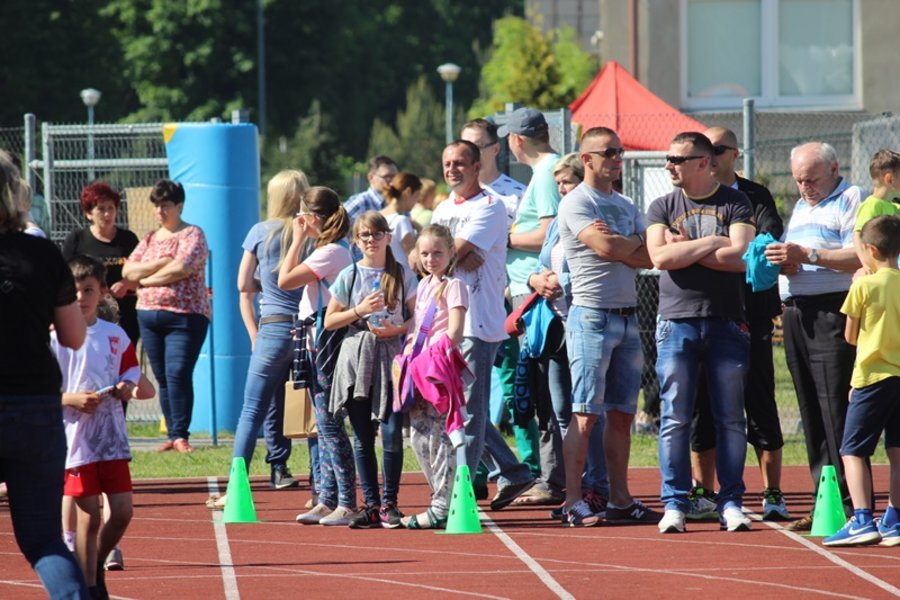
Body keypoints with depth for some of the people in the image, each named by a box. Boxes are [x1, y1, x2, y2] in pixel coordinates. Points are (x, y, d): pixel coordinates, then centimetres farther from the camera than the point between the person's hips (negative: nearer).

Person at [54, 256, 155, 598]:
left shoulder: (116, 336, 8)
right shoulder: (54, 339, -5)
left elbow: (142, 386, 14)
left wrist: (130, 389, -8)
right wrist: (71, 399, -20)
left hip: (112, 437, 4)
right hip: (75, 438, -4)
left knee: (122, 511, 0)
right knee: (90, 514, -4)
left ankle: (96, 566, 24)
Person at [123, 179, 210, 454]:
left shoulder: (192, 235, 1)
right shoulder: (150, 239, 18)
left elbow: (181, 268, -15)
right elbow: (127, 271, 7)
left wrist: (146, 279, -5)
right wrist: (159, 264, -8)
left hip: (185, 316, -6)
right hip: (149, 316, 6)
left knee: (178, 373, -15)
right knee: (163, 377, 5)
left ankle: (180, 434, -14)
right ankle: (172, 434, 9)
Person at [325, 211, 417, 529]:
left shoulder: (403, 275, 5)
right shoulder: (349, 276, 7)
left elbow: (417, 317, 6)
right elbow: (329, 321, 8)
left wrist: (397, 329, -12)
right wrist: (360, 311, -7)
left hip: (391, 357, -1)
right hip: (357, 357, 1)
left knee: (392, 433, -8)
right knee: (363, 437, 2)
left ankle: (389, 503, 2)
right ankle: (371, 505, 8)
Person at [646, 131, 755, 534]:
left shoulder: (735, 204, 5)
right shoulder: (662, 207, 10)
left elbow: (740, 257, -9)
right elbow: (660, 257, -6)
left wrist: (685, 250, -6)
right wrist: (712, 244, -7)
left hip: (726, 323, -1)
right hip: (677, 322, 1)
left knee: (730, 419, 1)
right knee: (675, 419, -3)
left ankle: (731, 502, 6)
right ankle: (675, 504, 0)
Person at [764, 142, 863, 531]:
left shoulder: (851, 200, -3)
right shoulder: (801, 207, 24)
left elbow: (859, 257, -15)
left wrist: (807, 255, -19)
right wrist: (784, 262, 5)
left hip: (832, 312, -8)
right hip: (796, 316, 8)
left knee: (838, 414, -11)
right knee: (812, 413, 8)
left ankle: (850, 506, -11)